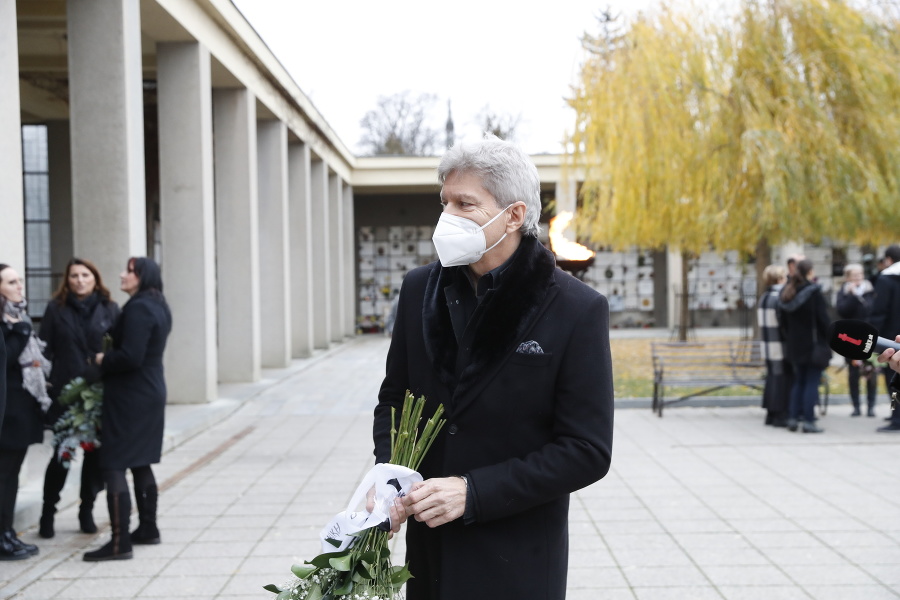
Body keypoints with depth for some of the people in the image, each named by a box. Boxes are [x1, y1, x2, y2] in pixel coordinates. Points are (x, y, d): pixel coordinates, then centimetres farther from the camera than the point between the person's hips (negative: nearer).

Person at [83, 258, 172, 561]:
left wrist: (103, 360, -9)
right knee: (140, 463, 18)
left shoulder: (138, 309, -18)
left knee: (113, 466, -7)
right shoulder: (159, 307, 12)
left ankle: (120, 542, -6)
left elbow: (130, 357, -26)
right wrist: (109, 357, 12)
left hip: (129, 396, -10)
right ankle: (148, 528, 26)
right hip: (152, 392, 10)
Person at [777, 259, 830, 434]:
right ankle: (808, 421, -3)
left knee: (798, 381, 15)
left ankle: (793, 417, 12)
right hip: (813, 345, -6)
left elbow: (782, 320, 10)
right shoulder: (814, 292, -14)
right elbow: (823, 319, -13)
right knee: (812, 383, -2)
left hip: (794, 345, 6)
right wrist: (831, 338, -1)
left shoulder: (786, 292, 6)